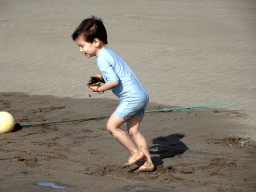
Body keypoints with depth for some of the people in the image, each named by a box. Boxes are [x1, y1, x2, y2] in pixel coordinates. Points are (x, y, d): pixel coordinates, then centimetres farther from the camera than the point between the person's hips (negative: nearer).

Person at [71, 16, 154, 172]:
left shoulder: (102, 59, -14)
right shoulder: (109, 53, 17)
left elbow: (114, 81, -22)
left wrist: (99, 89, -6)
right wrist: (103, 77, 17)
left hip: (132, 97, -10)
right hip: (142, 95, 10)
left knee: (112, 125, -4)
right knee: (133, 130, 12)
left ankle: (136, 153, 2)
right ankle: (148, 162, 9)